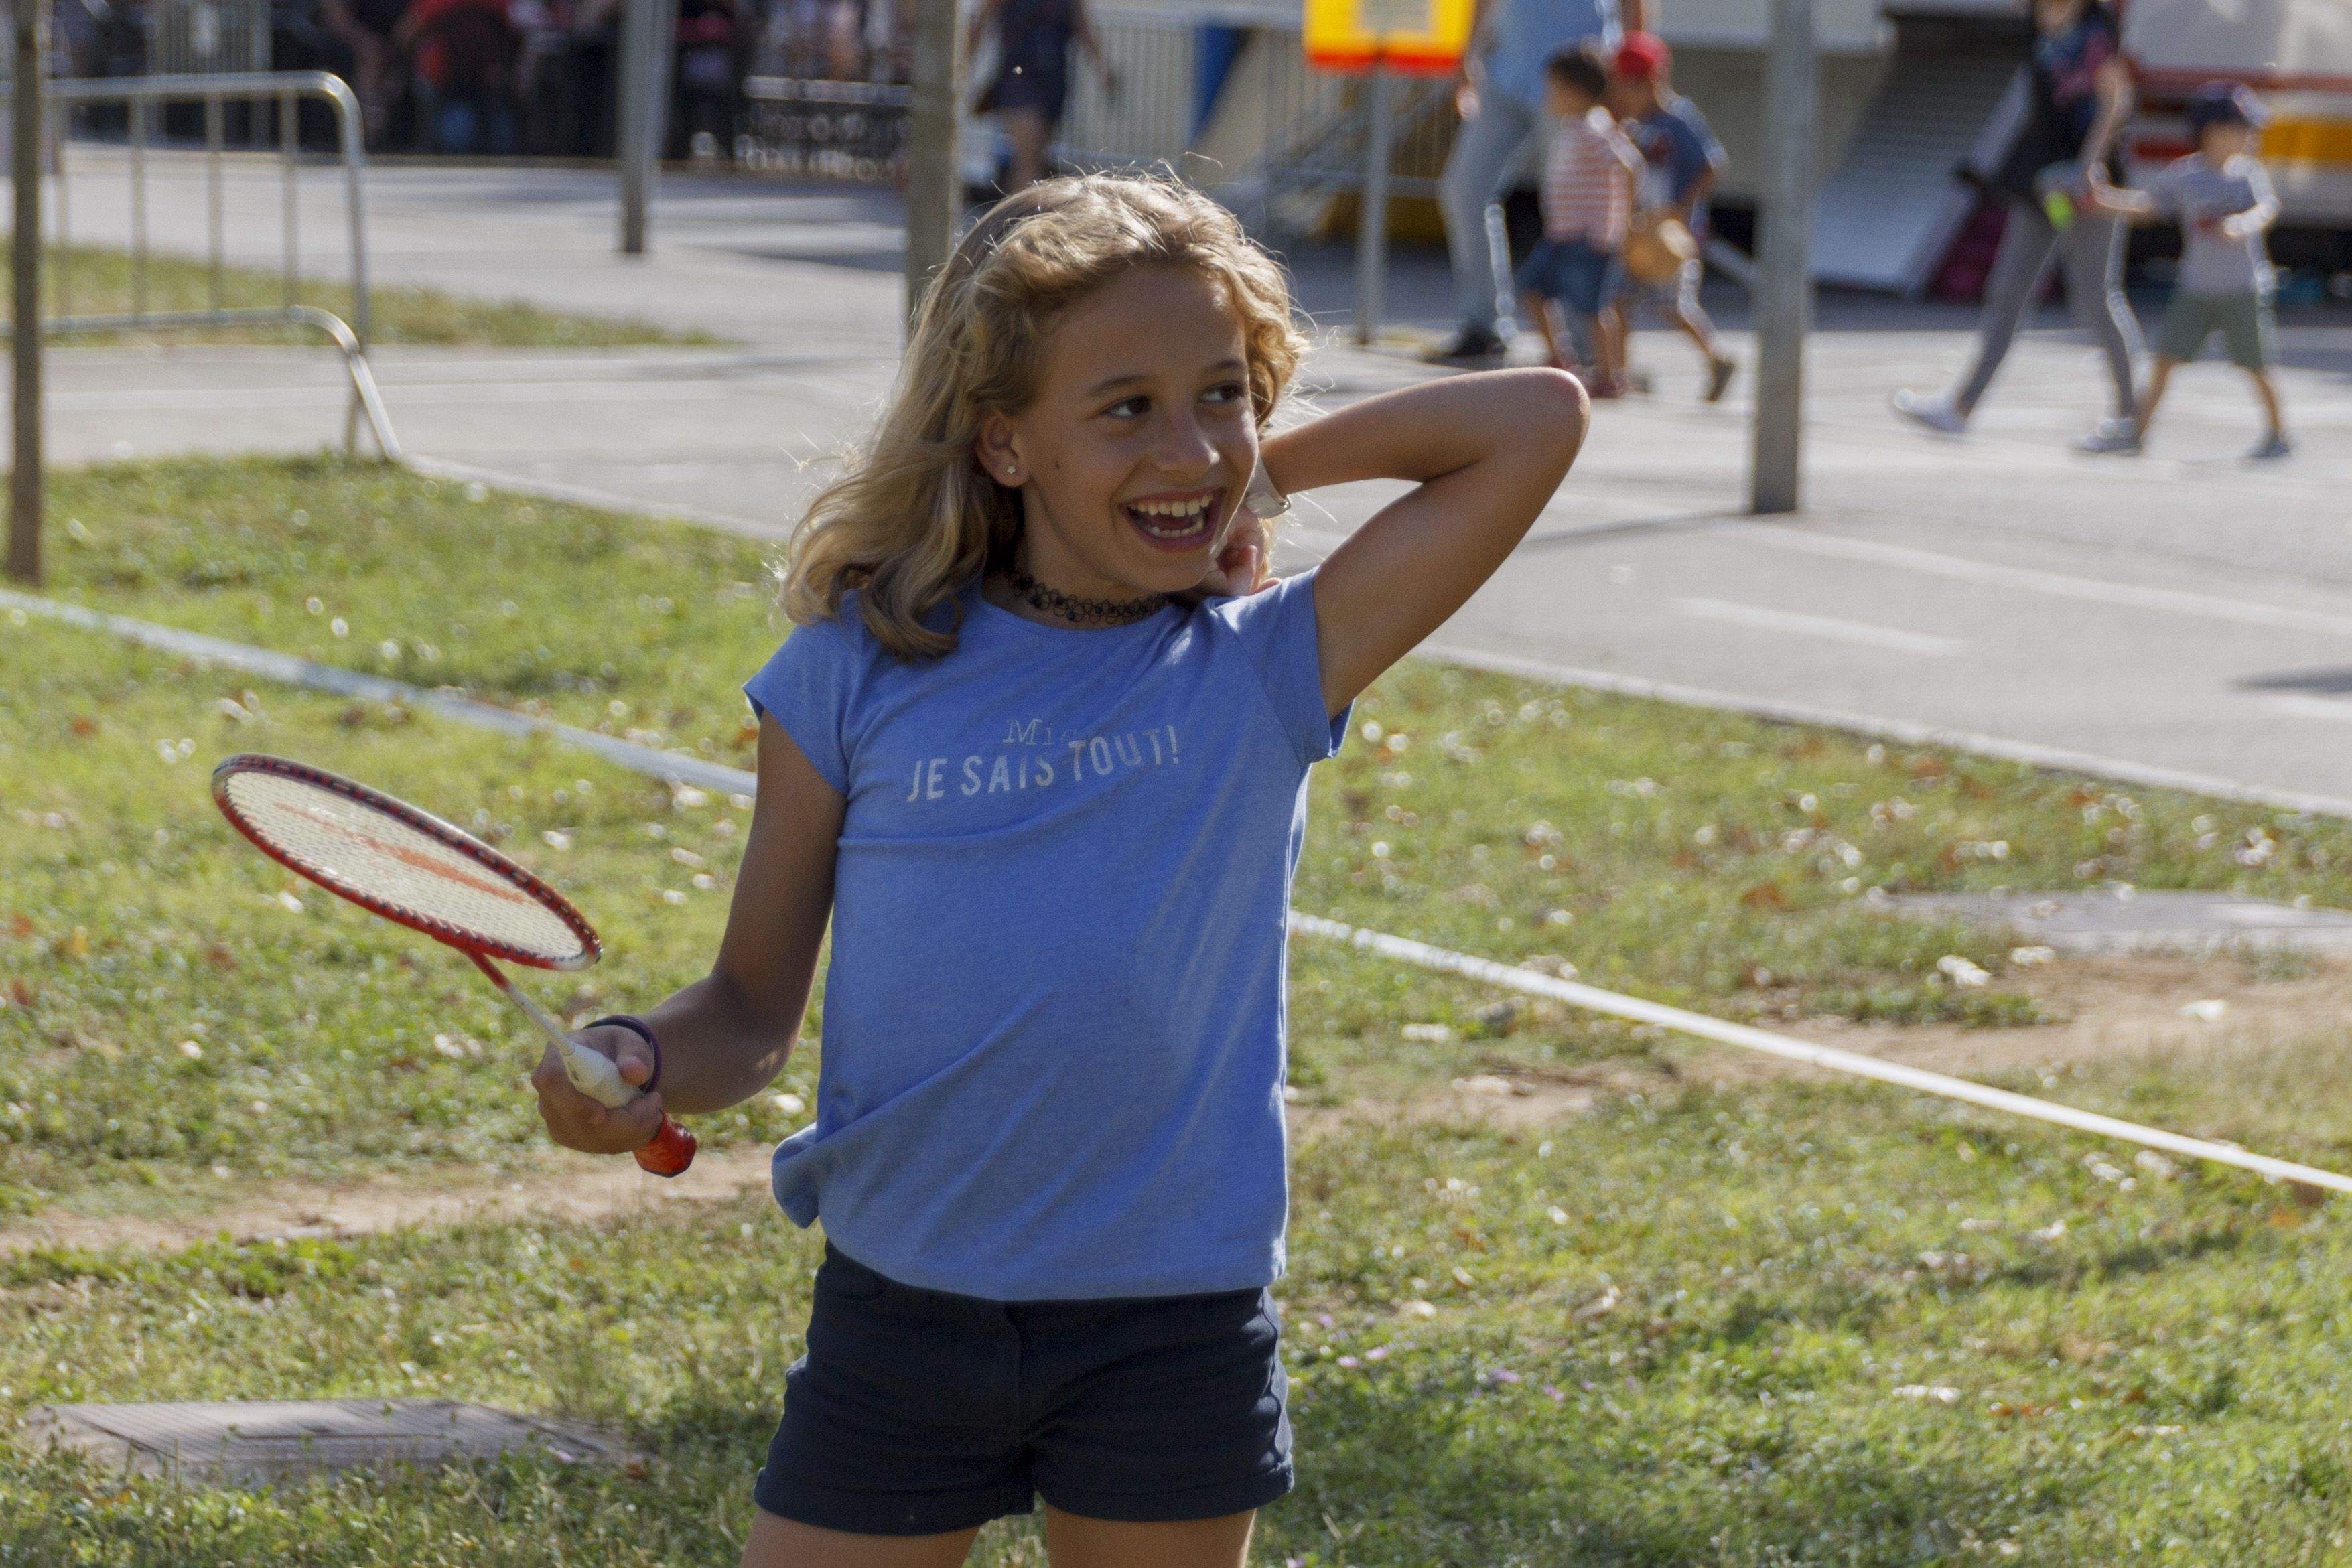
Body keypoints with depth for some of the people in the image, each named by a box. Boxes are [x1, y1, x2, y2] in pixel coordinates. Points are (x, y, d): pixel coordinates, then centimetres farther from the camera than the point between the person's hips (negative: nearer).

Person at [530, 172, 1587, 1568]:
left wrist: (1272, 465, 0)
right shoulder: (857, 671, -1)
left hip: (1174, 1334, 0)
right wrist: (640, 1064, -15)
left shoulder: (1272, 672, -1)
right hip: (901, 1315, 0)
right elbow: (755, 1006, 5)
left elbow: (1541, 420, -5)